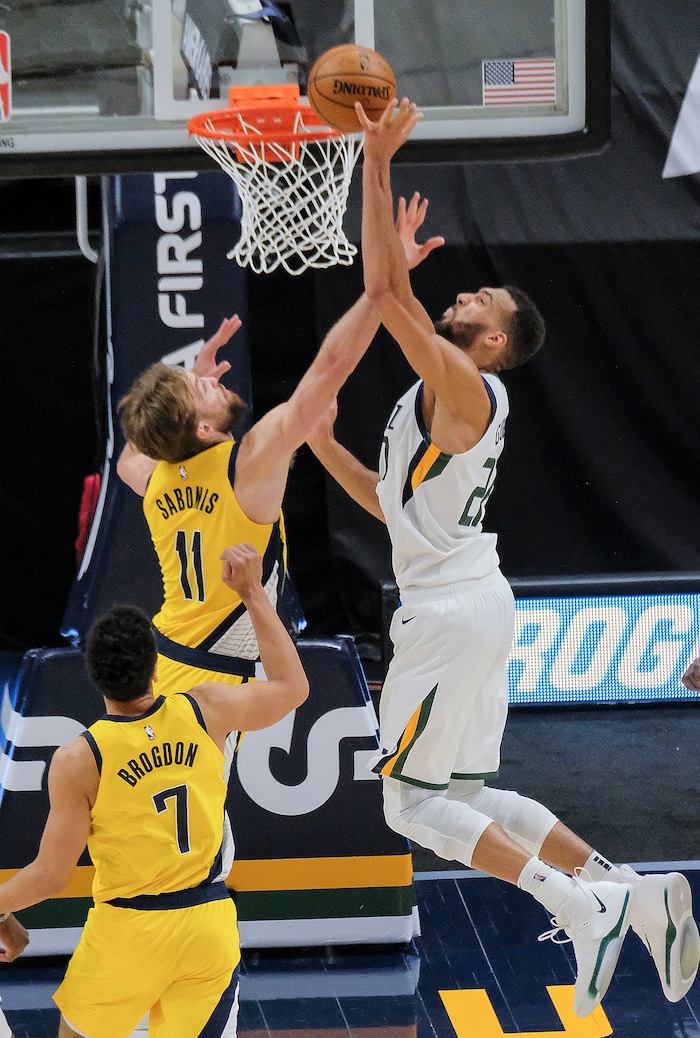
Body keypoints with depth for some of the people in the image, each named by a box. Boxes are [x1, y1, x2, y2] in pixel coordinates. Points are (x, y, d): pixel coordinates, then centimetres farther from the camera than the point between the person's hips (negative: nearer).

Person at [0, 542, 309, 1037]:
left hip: (128, 929, -3)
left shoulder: (79, 759, -15)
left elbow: (51, 876, -10)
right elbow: (292, 687, 13)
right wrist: (254, 593, 18)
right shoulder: (206, 711, -7)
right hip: (209, 923, 3)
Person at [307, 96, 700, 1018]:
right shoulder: (444, 402, 18)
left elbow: (387, 291, -23)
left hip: (455, 611, -10)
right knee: (470, 799, 14)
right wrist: (325, 446, 16)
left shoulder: (463, 387, -12)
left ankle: (582, 904, -13)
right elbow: (393, 504, 26)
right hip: (464, 603, 10)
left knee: (412, 803, -6)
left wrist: (377, 166, -21)